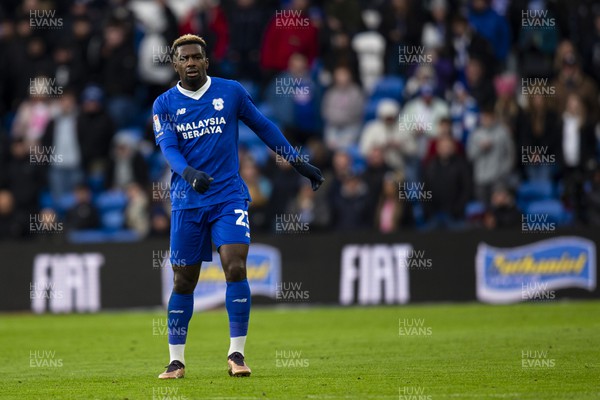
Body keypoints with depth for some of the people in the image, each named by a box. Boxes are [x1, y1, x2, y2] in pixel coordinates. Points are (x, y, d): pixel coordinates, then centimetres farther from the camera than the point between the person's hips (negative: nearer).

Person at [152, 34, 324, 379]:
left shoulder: (231, 92, 3)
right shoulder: (165, 104, 2)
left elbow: (263, 127, 13)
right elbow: (168, 148, -10)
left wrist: (299, 162, 14)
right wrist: (190, 174, -31)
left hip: (229, 196, -1)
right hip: (187, 201, 1)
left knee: (236, 268, -16)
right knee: (184, 281, 4)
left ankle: (237, 353, -9)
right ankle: (177, 360, 13)